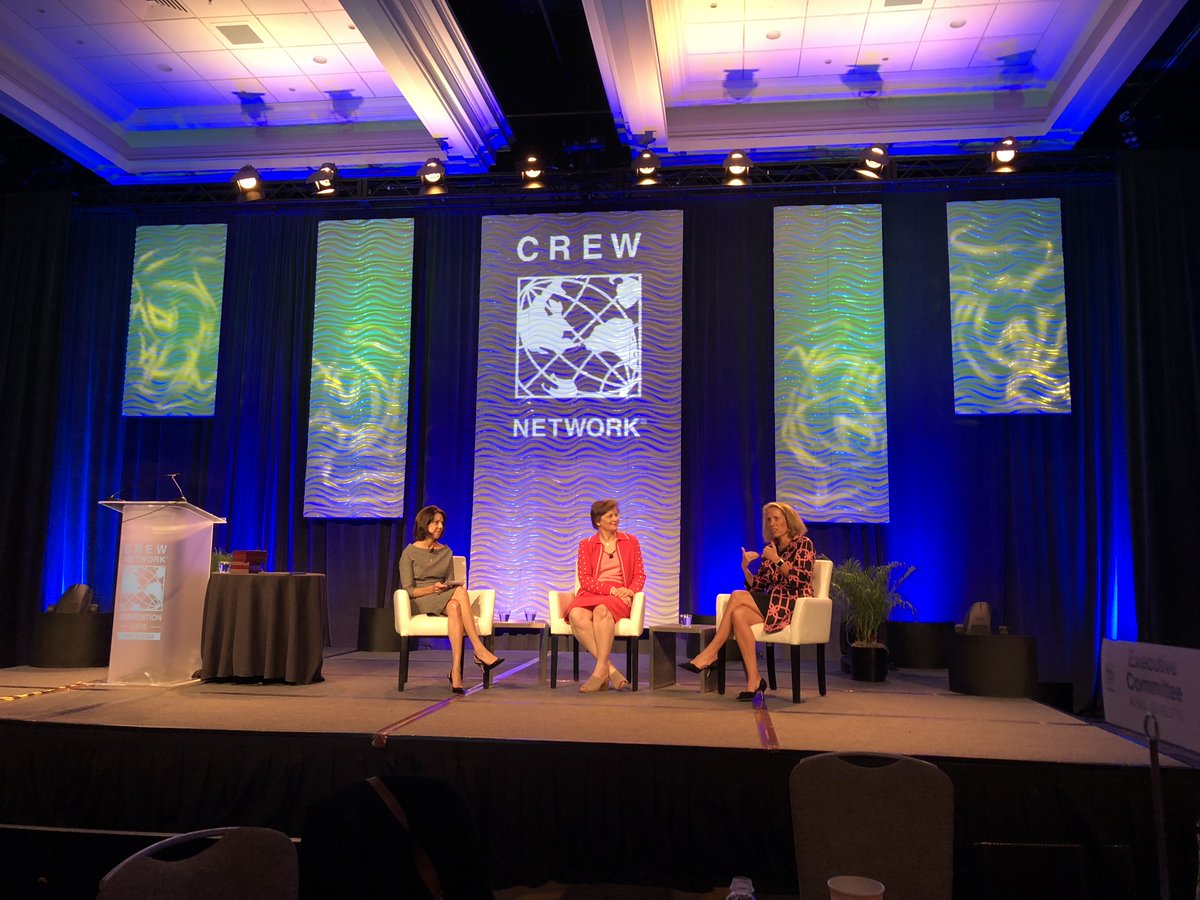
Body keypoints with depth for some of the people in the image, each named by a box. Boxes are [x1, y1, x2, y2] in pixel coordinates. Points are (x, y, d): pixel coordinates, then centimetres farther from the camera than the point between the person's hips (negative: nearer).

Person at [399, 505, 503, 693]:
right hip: (420, 603, -4)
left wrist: (449, 587, -9)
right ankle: (480, 651, -39)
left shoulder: (446, 552, 17)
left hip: (446, 601, 4)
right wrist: (432, 589, -21)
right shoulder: (410, 553, 2)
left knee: (454, 607, -37)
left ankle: (456, 671, -46)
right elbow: (407, 590, -5)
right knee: (460, 592, -34)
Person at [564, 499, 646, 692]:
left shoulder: (630, 541, 18)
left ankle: (600, 671, -36)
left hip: (619, 597, -1)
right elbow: (584, 579, 4)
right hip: (590, 595, 1)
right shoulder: (586, 545, 15)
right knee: (577, 615, -35)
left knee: (601, 609, -38)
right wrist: (611, 588, -11)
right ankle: (611, 670, -34)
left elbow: (640, 574, 12)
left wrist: (630, 591, -10)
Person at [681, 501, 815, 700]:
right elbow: (758, 587, 13)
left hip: (795, 606, -6)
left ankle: (710, 653, -18)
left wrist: (777, 560, -19)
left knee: (737, 596, -24)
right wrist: (745, 568, -4)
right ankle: (753, 681, -31)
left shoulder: (803, 544, 1)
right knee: (739, 615, -28)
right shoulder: (770, 549, 18)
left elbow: (801, 581, -13)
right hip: (771, 605, 6)